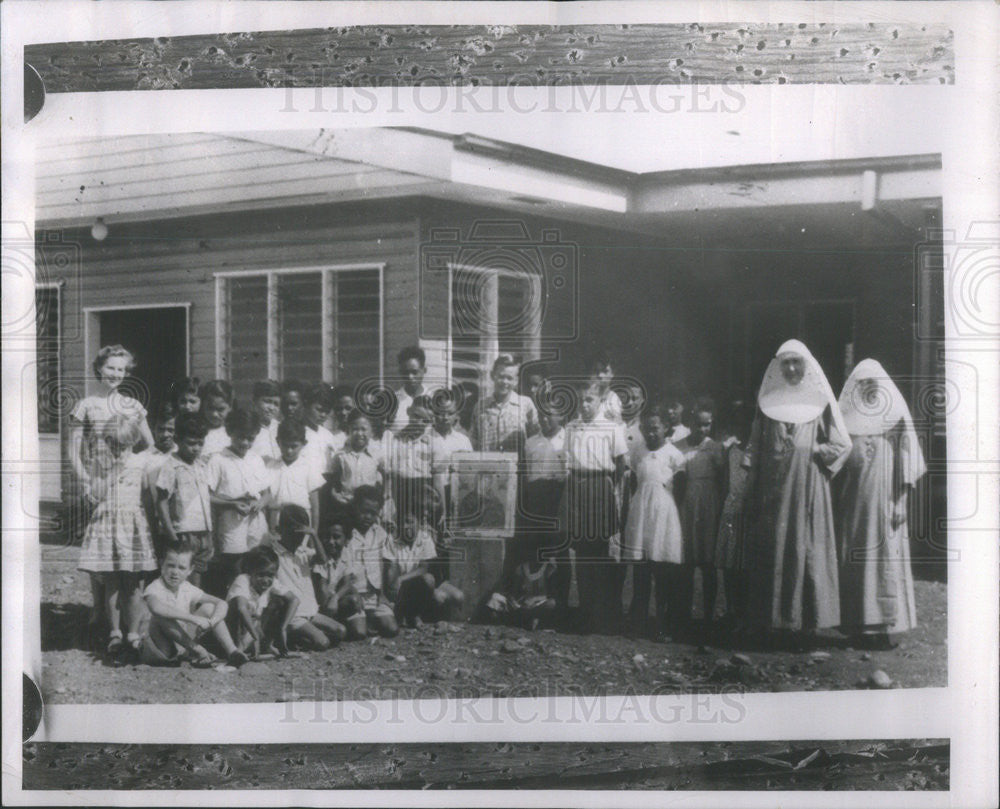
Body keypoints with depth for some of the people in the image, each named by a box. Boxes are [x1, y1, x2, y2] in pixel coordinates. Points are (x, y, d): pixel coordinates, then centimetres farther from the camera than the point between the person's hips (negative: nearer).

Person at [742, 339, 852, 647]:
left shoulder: (819, 401, 5)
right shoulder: (768, 401, 10)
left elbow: (842, 444, 6)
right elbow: (755, 450, 10)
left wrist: (810, 453, -5)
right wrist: (752, 494, 4)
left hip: (808, 486, -1)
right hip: (773, 487, 2)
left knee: (807, 550, -4)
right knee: (772, 551, -1)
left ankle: (806, 622, 0)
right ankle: (776, 622, 2)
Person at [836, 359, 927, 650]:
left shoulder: (896, 414, 3)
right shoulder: (847, 416, 11)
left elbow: (907, 459, 0)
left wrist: (901, 500, -7)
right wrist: (836, 500, 6)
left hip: (884, 498, -3)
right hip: (853, 502, 3)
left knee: (885, 560, -5)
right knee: (853, 562, 1)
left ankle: (884, 626, -2)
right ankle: (859, 627, 6)